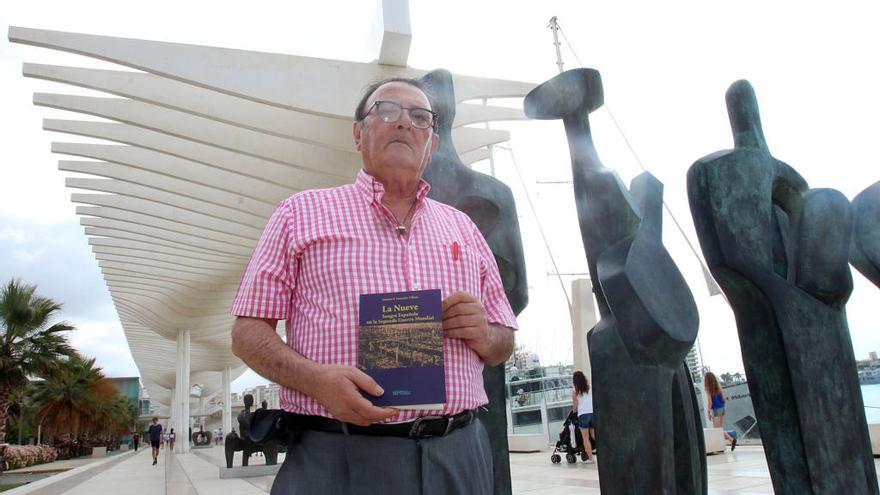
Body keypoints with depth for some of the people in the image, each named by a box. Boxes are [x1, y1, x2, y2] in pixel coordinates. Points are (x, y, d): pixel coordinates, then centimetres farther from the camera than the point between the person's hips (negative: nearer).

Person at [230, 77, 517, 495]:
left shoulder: (462, 227, 13)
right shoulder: (302, 212, 5)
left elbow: (503, 344, 17)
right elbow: (247, 333, 1)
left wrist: (484, 335, -7)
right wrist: (316, 378, -18)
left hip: (457, 457, 4)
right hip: (336, 459, -3)